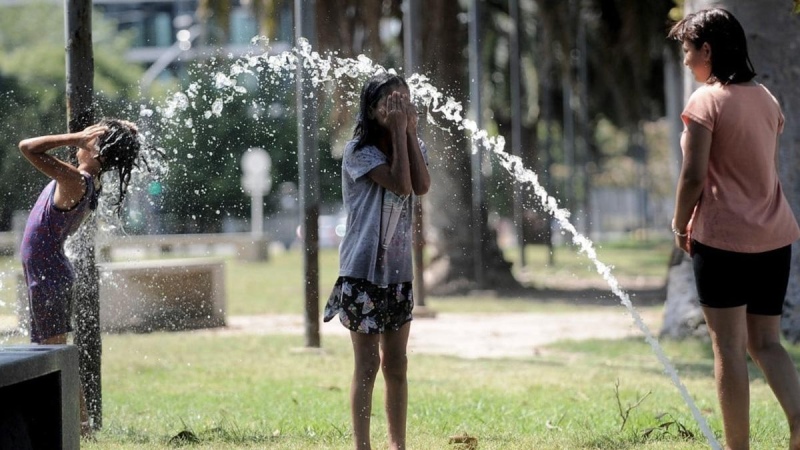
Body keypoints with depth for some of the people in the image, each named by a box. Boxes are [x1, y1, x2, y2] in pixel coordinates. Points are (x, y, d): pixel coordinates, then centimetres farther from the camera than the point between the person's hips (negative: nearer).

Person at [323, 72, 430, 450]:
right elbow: (400, 184, -23)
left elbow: (422, 186, -12)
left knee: (396, 366, 10)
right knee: (367, 366, -4)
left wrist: (410, 132, -13)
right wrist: (398, 131, -18)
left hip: (398, 271, 6)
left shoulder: (413, 146, 8)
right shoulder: (360, 151, -10)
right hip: (362, 270, -6)